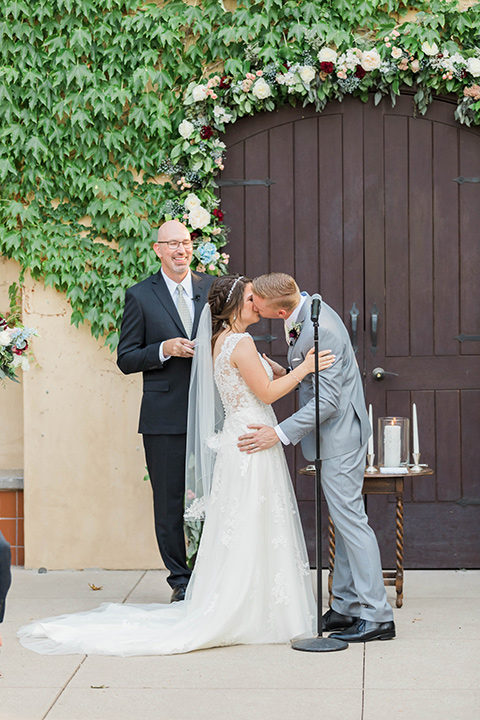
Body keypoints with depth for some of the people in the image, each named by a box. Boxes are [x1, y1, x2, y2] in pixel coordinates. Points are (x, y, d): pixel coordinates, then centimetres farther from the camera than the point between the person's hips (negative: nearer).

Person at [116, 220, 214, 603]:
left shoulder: (213, 288, 9)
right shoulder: (140, 296, 2)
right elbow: (126, 359, 1)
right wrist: (164, 350, -15)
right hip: (165, 417, -2)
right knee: (170, 503, 3)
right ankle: (181, 581, 14)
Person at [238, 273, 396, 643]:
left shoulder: (320, 330, -26)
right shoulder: (306, 309, 5)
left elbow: (327, 401, -26)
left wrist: (281, 433, -26)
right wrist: (286, 373, 6)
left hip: (339, 435, -10)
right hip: (336, 435, 10)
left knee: (350, 518, -7)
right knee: (343, 520, 14)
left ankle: (377, 616, -3)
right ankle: (346, 608, 21)